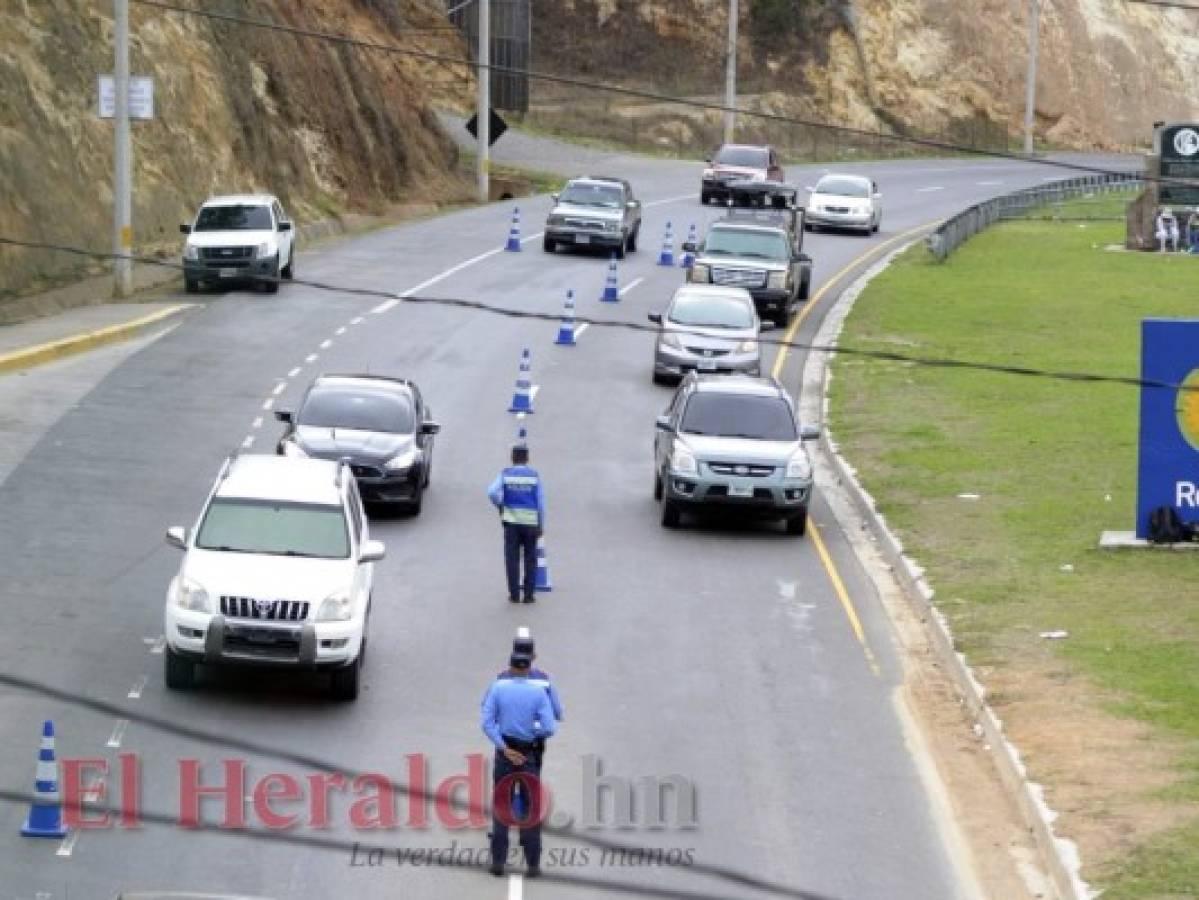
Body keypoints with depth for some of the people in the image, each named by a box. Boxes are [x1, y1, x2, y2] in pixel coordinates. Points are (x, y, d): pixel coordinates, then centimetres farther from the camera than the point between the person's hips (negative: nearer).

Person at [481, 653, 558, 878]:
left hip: (504, 752, 1)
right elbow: (549, 729, -14)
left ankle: (498, 861, 6)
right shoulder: (539, 692, -8)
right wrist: (534, 731, 8)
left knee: (501, 807, 10)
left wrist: (505, 749, -14)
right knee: (531, 809, 7)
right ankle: (532, 864, 4)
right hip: (530, 755, -1)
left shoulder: (497, 688, -4)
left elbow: (486, 722, -12)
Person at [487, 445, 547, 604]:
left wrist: (500, 506, 5)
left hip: (511, 521, 0)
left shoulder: (505, 474, 0)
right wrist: (542, 525, 6)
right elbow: (541, 502, -1)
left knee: (512, 559, 5)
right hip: (531, 521, 0)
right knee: (530, 559, 7)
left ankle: (514, 594, 2)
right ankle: (529, 594, 4)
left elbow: (492, 492, -14)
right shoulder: (534, 475, 0)